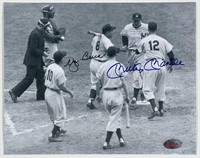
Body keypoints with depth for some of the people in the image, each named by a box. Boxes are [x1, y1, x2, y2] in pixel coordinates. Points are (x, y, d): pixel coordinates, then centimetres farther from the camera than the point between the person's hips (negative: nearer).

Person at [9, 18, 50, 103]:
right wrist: (42, 53, -17)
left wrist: (43, 51, 10)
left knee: (41, 77, 12)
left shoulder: (39, 33, 11)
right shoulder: (35, 34, -21)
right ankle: (14, 92, 2)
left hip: (37, 61, 10)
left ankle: (41, 96, 17)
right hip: (32, 60, -10)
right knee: (29, 78, -5)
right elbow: (33, 49, -24)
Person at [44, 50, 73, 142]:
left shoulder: (49, 67, 0)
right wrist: (69, 92, -7)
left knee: (53, 114, 25)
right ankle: (52, 136, 2)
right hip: (55, 94, -9)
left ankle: (60, 129, 46)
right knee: (60, 116, 3)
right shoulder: (59, 71, -24)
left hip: (47, 92, 9)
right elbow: (61, 87, -22)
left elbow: (45, 79, 9)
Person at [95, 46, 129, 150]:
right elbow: (123, 83, -8)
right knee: (114, 118, 1)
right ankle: (106, 143, -4)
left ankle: (121, 139, 19)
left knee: (114, 117, 19)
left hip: (105, 93, 4)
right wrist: (127, 95, 1)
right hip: (116, 93, -3)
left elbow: (98, 83, 3)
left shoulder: (102, 66, 1)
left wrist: (98, 95, 15)